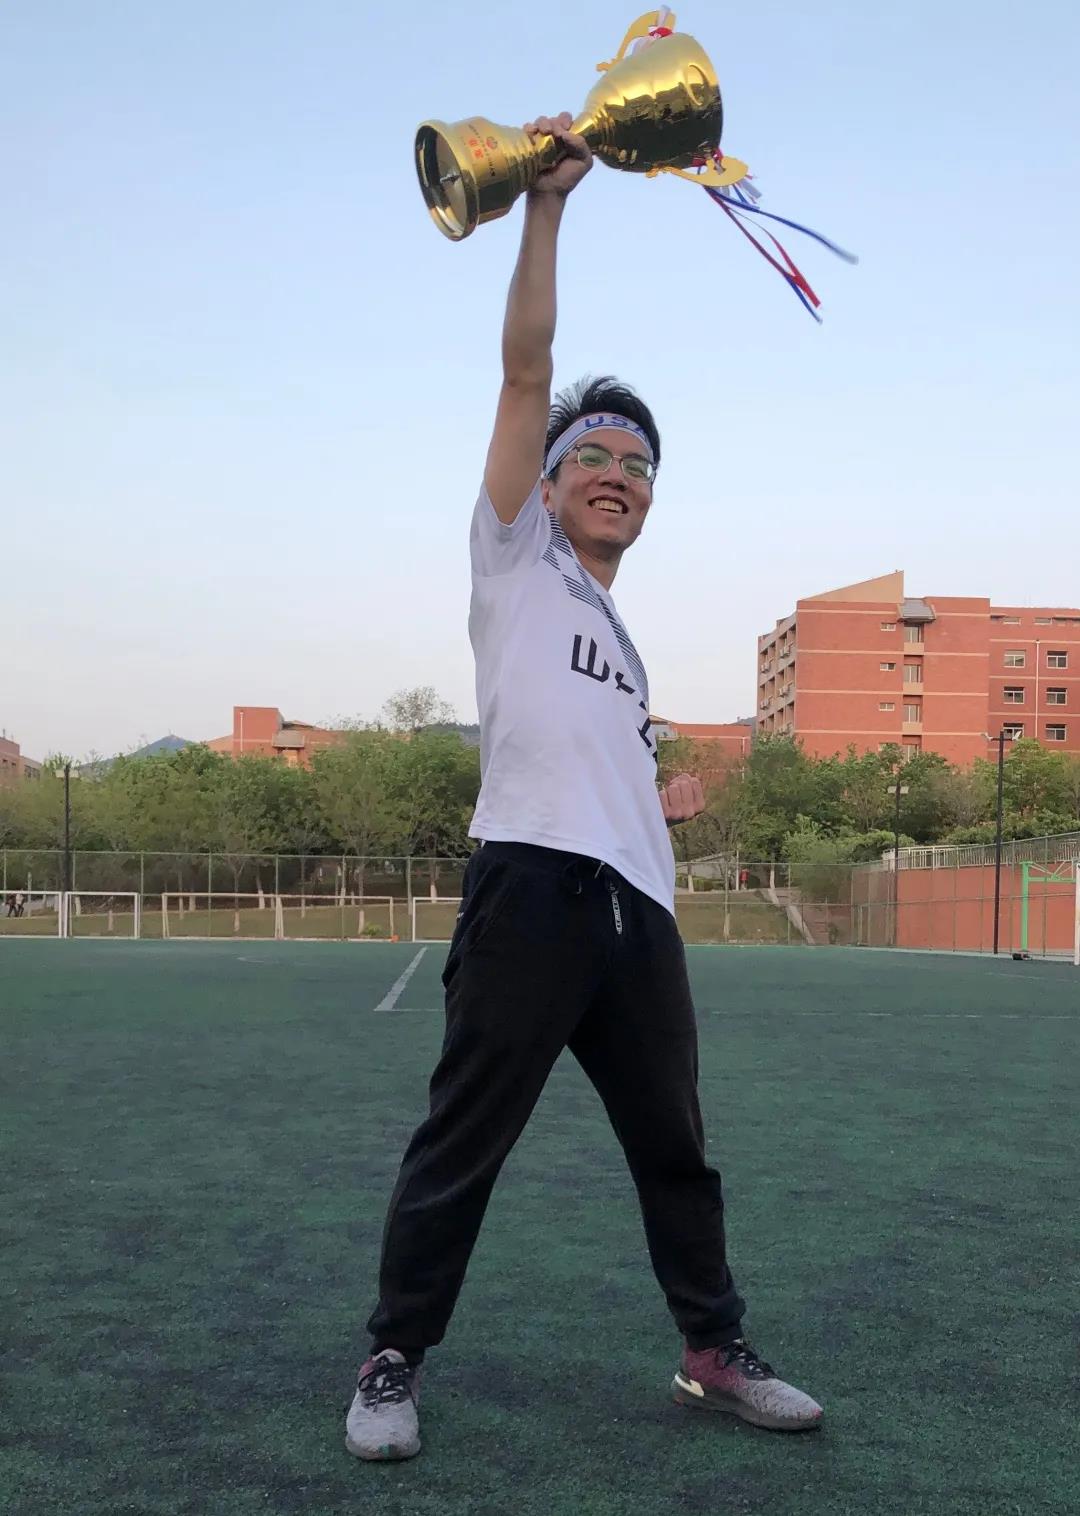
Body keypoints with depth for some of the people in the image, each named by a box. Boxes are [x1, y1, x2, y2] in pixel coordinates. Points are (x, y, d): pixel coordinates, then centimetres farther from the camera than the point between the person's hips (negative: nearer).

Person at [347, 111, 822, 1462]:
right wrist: (544, 206, -3)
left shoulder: (620, 639, 27)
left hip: (637, 909, 7)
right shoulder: (515, 560, 8)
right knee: (460, 1147, -1)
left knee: (675, 1148, 15)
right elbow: (525, 366, 0)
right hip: (532, 892, -7)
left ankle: (714, 1353, 29)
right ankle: (393, 1365, 15)